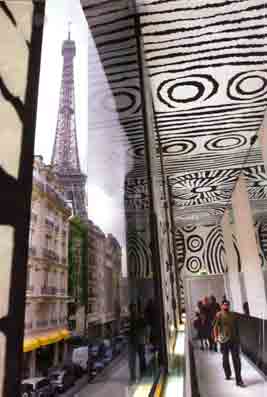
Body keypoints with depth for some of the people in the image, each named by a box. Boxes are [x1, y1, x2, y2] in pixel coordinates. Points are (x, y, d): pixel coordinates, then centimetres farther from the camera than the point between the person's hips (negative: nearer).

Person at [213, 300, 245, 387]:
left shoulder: (232, 315, 7)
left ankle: (238, 380, 3)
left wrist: (238, 337, 16)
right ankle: (227, 375, 35)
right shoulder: (219, 315, -7)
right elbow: (215, 326, -11)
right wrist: (216, 337, -19)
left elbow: (236, 327, 16)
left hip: (234, 339, 3)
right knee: (225, 358, 14)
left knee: (236, 359, -1)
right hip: (224, 340, -3)